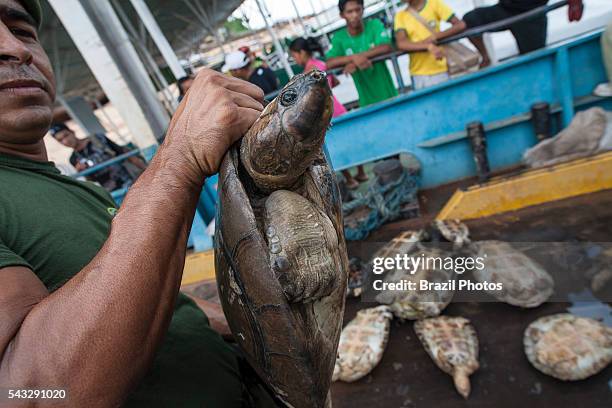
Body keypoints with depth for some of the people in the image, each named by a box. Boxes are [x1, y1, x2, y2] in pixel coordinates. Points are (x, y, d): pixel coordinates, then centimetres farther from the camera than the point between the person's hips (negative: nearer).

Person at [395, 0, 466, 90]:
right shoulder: (400, 16, 4)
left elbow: (461, 25, -4)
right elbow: (401, 43, -12)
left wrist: (434, 37, -18)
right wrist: (428, 46, -25)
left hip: (441, 70, -1)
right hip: (418, 74, 1)